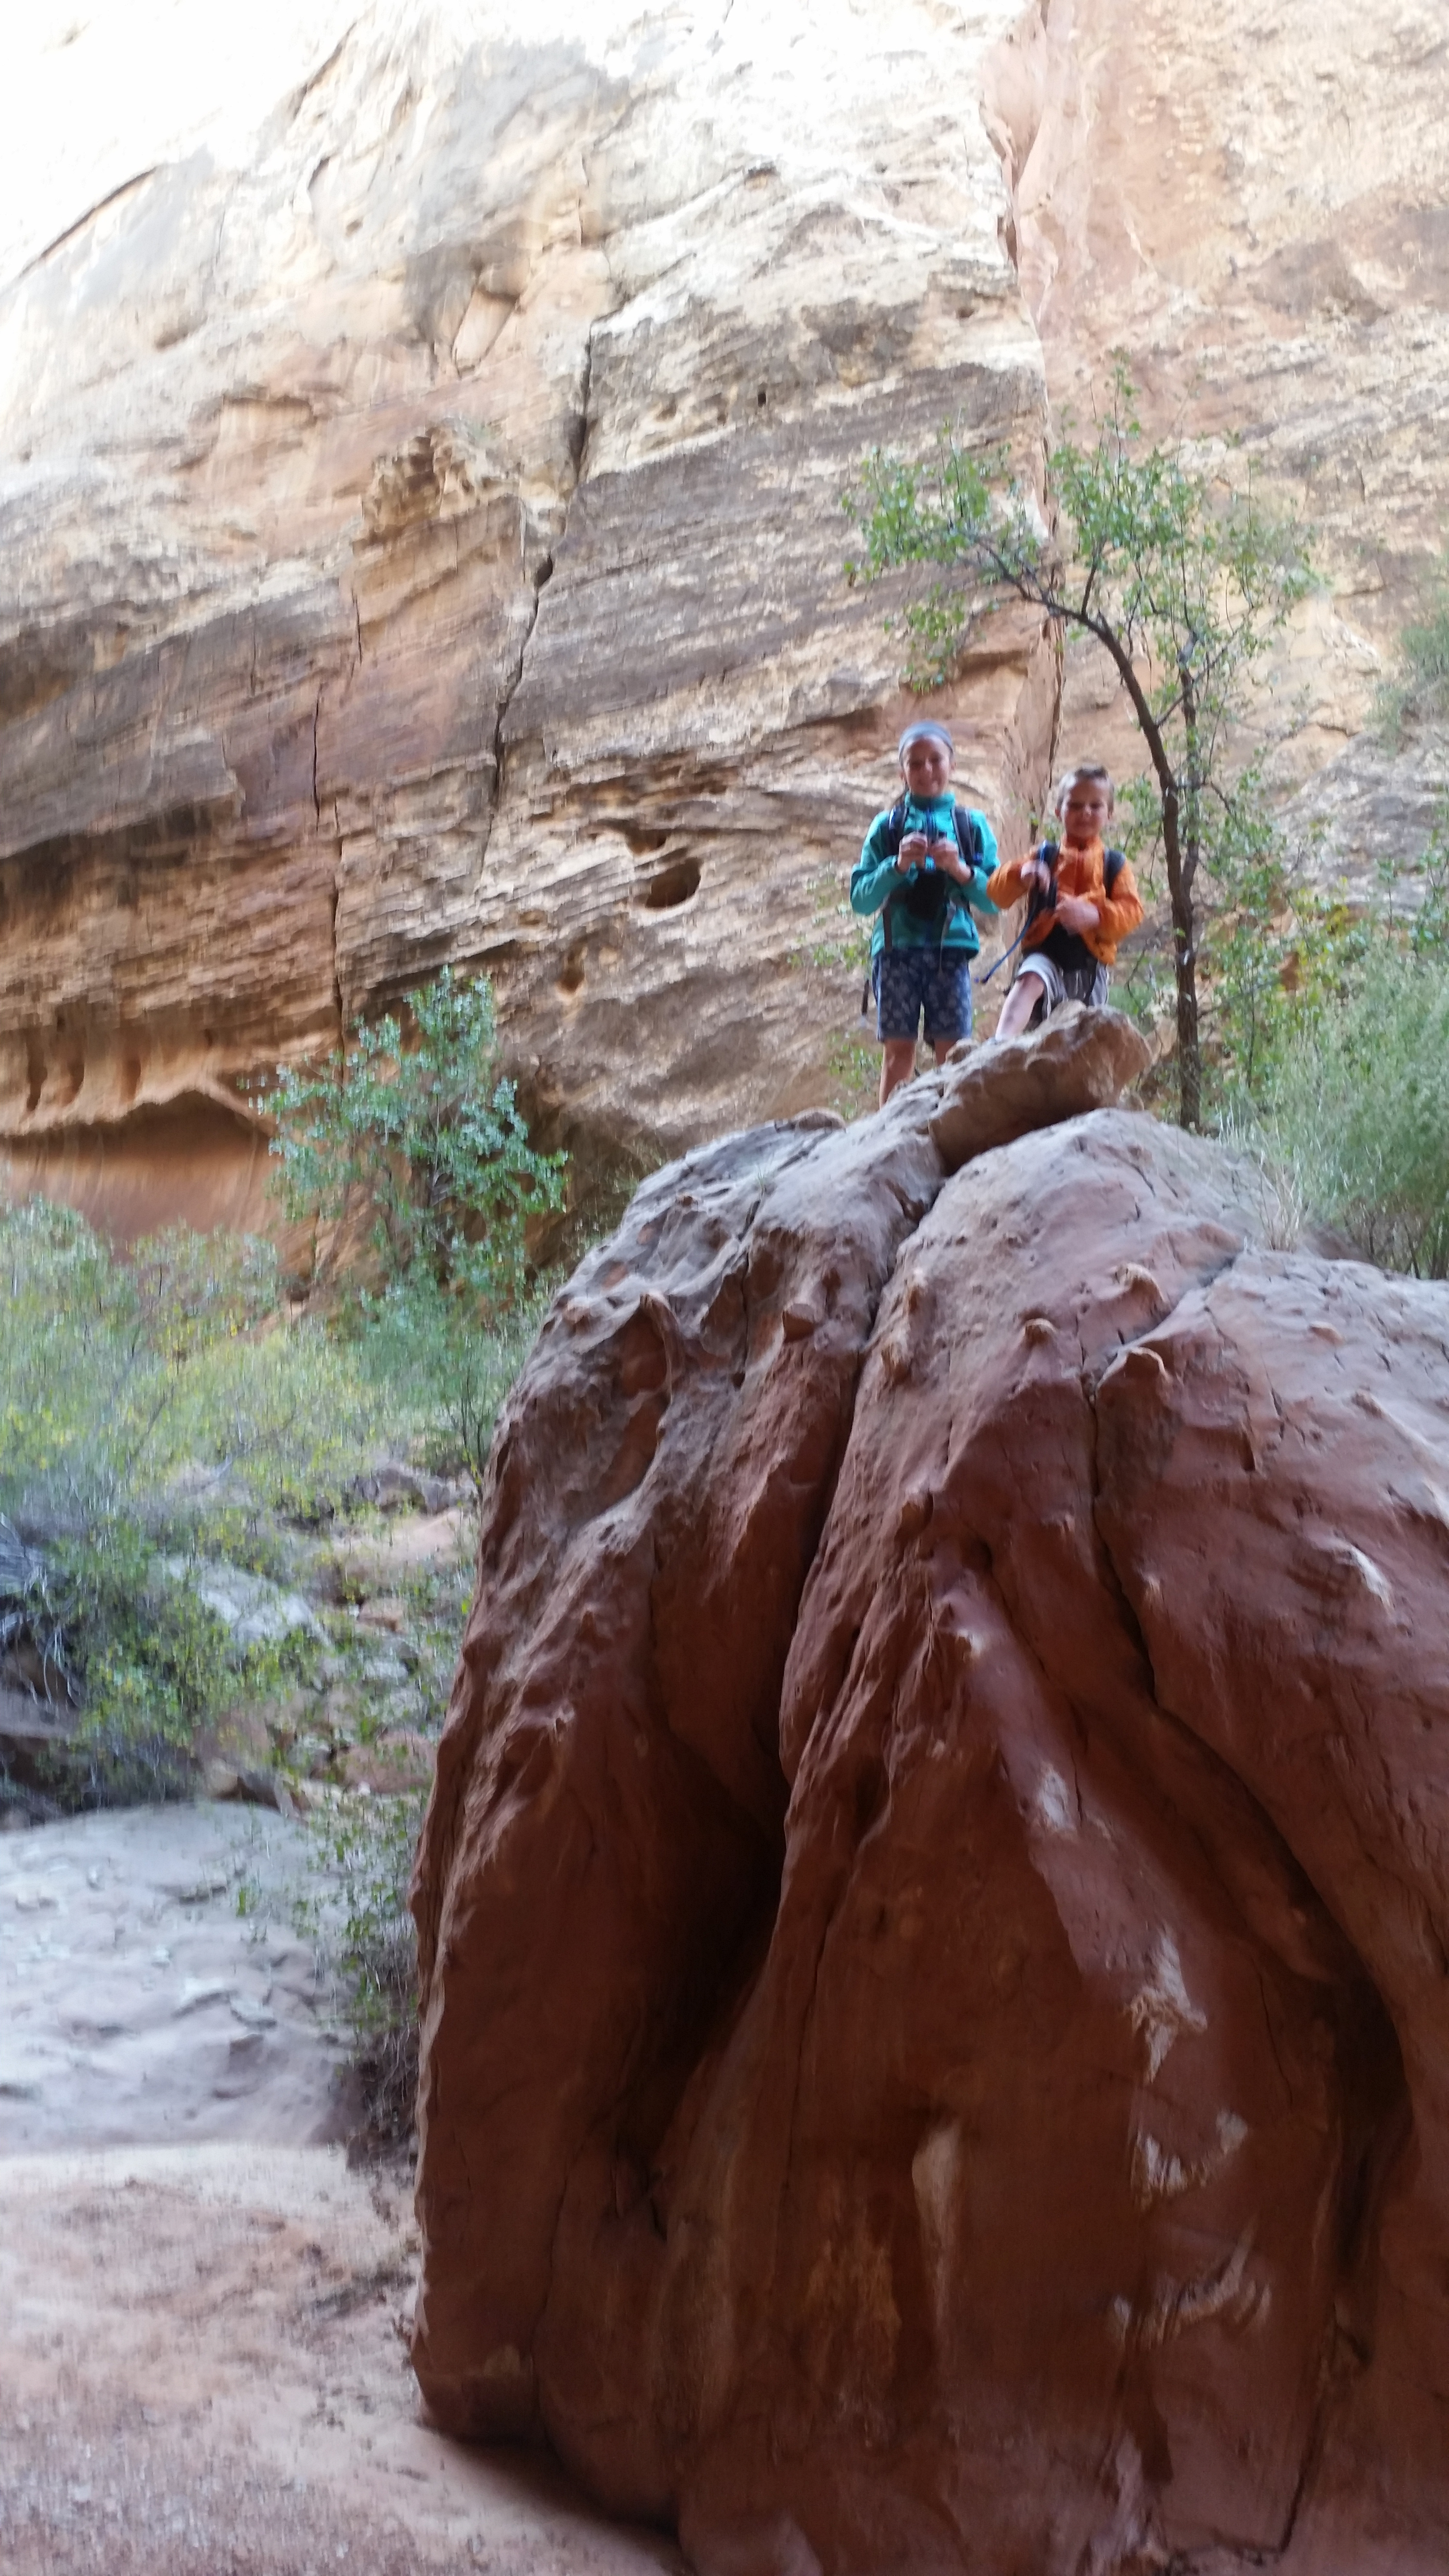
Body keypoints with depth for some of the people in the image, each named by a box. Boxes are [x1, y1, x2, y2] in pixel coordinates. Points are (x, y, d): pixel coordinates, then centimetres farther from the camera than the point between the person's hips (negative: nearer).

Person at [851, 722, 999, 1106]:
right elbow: (860, 899, 4)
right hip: (897, 948, 0)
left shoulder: (972, 824, 12)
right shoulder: (887, 826, 11)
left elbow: (993, 900, 7)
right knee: (898, 1049, -6)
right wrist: (898, 865, -10)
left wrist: (960, 870, -10)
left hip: (951, 948, 0)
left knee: (951, 1051, -6)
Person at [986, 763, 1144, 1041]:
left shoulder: (1114, 864, 11)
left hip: (1091, 963, 2)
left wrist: (1096, 915, -25)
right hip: (1046, 953, -2)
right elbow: (998, 895, 2)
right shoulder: (1044, 856, 10)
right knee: (1030, 980, -36)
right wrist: (1020, 875, -21)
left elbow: (1132, 911, -4)